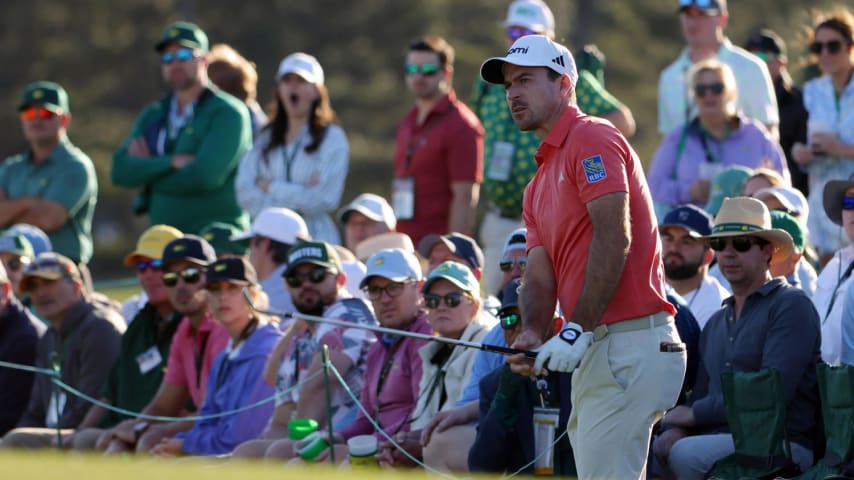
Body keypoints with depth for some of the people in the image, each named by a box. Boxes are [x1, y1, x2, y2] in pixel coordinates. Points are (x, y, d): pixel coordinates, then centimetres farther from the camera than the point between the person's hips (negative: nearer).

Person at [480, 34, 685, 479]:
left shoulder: (593, 140, -6)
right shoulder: (540, 183, 24)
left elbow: (614, 239, -18)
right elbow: (540, 275, 14)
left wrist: (579, 331, -23)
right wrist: (533, 334, -7)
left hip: (630, 346, -10)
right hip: (595, 354, 10)